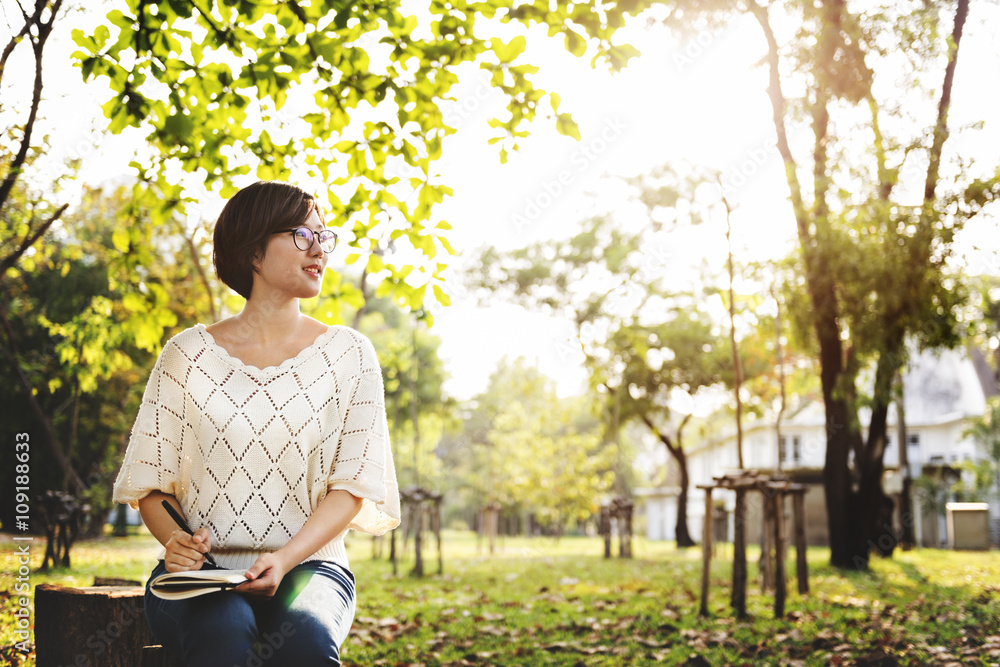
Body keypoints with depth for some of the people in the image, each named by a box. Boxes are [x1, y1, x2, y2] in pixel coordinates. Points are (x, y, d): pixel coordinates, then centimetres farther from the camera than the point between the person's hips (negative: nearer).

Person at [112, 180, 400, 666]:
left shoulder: (349, 354, 6)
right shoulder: (188, 355, 6)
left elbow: (353, 484, 0)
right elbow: (149, 483, 9)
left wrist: (285, 559, -16)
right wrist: (175, 539, -13)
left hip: (308, 566, 0)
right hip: (202, 572, 0)